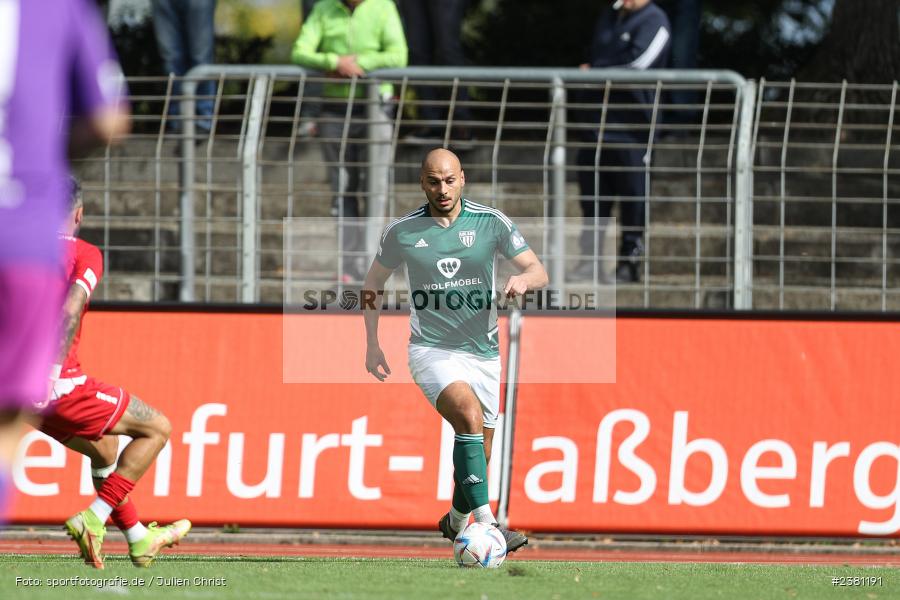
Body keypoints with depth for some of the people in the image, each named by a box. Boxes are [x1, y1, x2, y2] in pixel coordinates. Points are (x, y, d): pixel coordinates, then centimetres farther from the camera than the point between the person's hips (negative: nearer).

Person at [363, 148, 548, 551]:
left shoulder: (491, 223, -3)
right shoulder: (401, 232, -2)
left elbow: (539, 272, -3)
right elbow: (374, 282, 14)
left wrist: (523, 279, -28)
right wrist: (371, 345, 9)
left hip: (483, 353, 3)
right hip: (431, 350, -3)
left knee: (478, 455, 9)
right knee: (469, 413, -31)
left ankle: (457, 522, 40)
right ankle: (486, 525, -38)